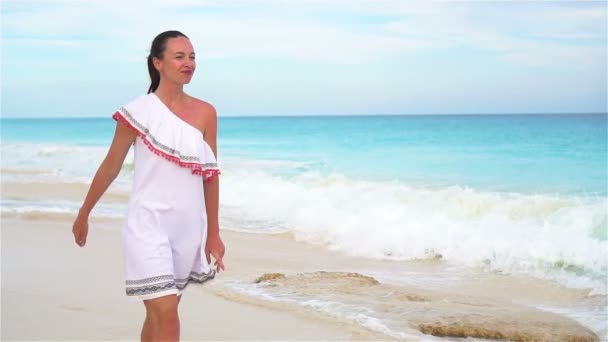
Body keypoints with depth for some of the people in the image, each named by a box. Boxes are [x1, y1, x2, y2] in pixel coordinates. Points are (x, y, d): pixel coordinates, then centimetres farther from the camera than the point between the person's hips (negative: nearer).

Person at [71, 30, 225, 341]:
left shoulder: (205, 113, 3)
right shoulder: (138, 112, -5)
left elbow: (210, 175, 7)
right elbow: (110, 167, 4)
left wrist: (213, 233, 8)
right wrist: (83, 215, 12)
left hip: (190, 227, 4)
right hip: (148, 225, -4)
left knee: (159, 311, 13)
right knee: (165, 314, -11)